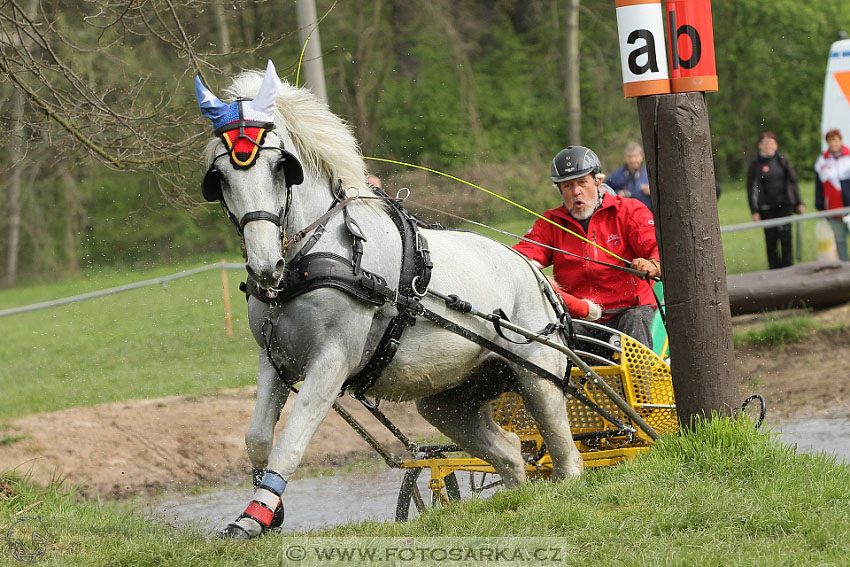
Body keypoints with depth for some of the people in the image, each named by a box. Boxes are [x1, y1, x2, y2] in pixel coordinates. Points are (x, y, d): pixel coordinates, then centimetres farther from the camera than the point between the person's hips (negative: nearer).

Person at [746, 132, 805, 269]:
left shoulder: (782, 160, 8)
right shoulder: (755, 164, 3)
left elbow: (793, 181, 13)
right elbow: (752, 188, 3)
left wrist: (799, 203, 10)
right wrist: (754, 211, -3)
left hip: (784, 205, 1)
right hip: (766, 208, -1)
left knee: (785, 238, -6)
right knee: (771, 240, 0)